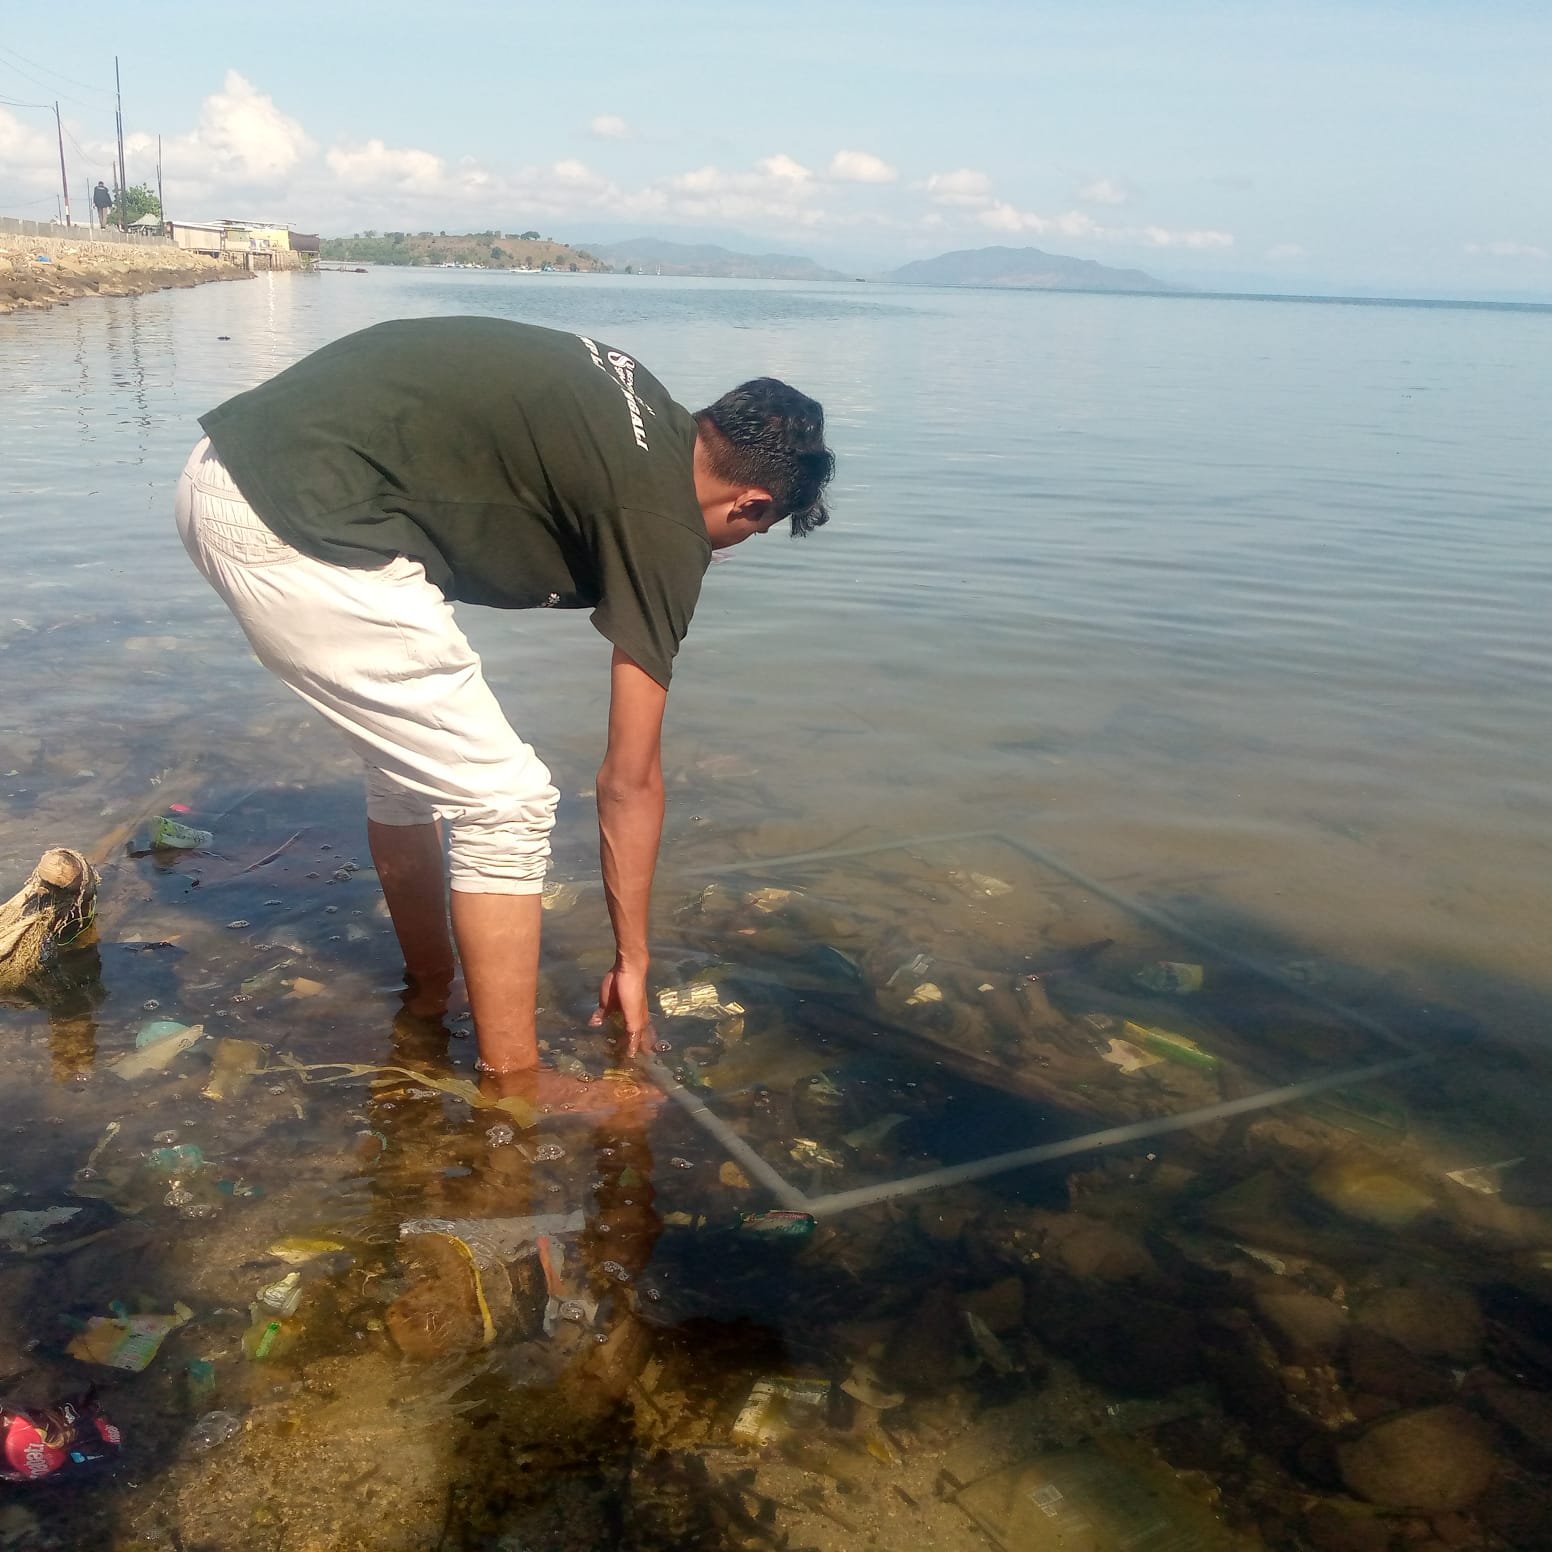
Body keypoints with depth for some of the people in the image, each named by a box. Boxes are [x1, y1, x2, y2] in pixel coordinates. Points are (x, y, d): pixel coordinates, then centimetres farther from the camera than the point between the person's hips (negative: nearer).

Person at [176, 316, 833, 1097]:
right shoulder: (662, 521, -5)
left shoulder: (634, 401, 16)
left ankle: (429, 989, 41)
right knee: (504, 801, 1)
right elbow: (630, 779, 1)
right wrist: (632, 961, 12)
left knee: (412, 754, 24)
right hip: (300, 523, -10)